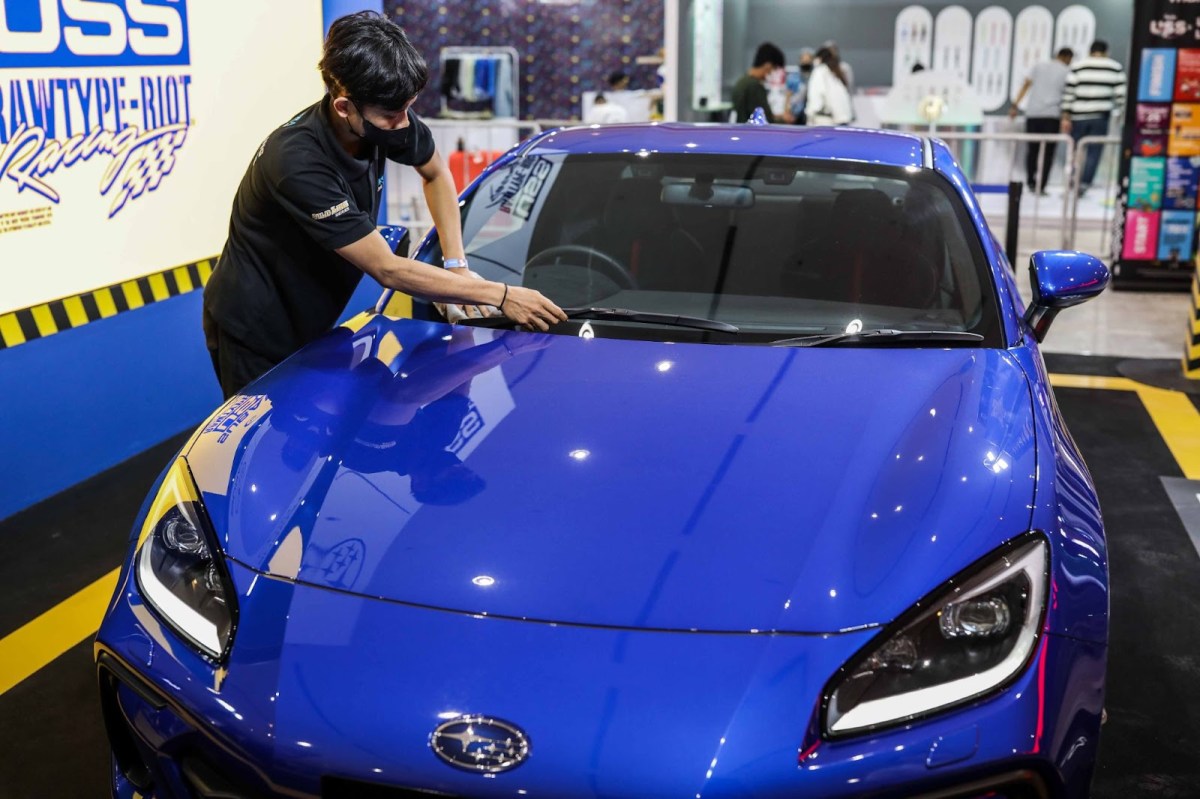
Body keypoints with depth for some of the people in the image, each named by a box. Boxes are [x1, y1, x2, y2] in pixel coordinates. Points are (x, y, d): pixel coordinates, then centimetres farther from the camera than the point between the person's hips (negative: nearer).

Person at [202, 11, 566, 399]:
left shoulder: (388, 121, -14)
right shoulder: (298, 162, -34)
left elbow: (436, 174, 8)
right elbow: (388, 271, -30)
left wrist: (457, 264, -5)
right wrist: (500, 295, -27)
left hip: (308, 326, 6)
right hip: (255, 335, -6)